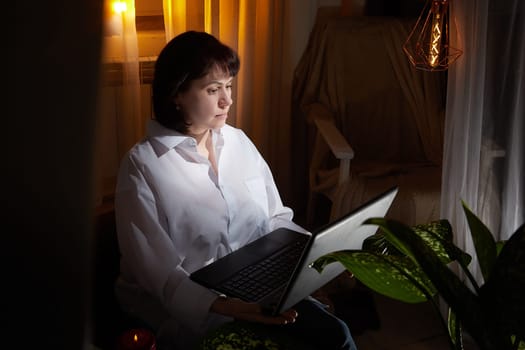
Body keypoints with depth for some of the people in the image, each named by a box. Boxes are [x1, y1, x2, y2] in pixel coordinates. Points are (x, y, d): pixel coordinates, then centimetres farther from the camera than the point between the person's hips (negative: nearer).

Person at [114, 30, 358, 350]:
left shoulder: (238, 141, 7)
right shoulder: (142, 166, -12)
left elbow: (275, 219, 12)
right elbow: (160, 273, -17)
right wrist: (228, 307, -30)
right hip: (187, 310, -5)